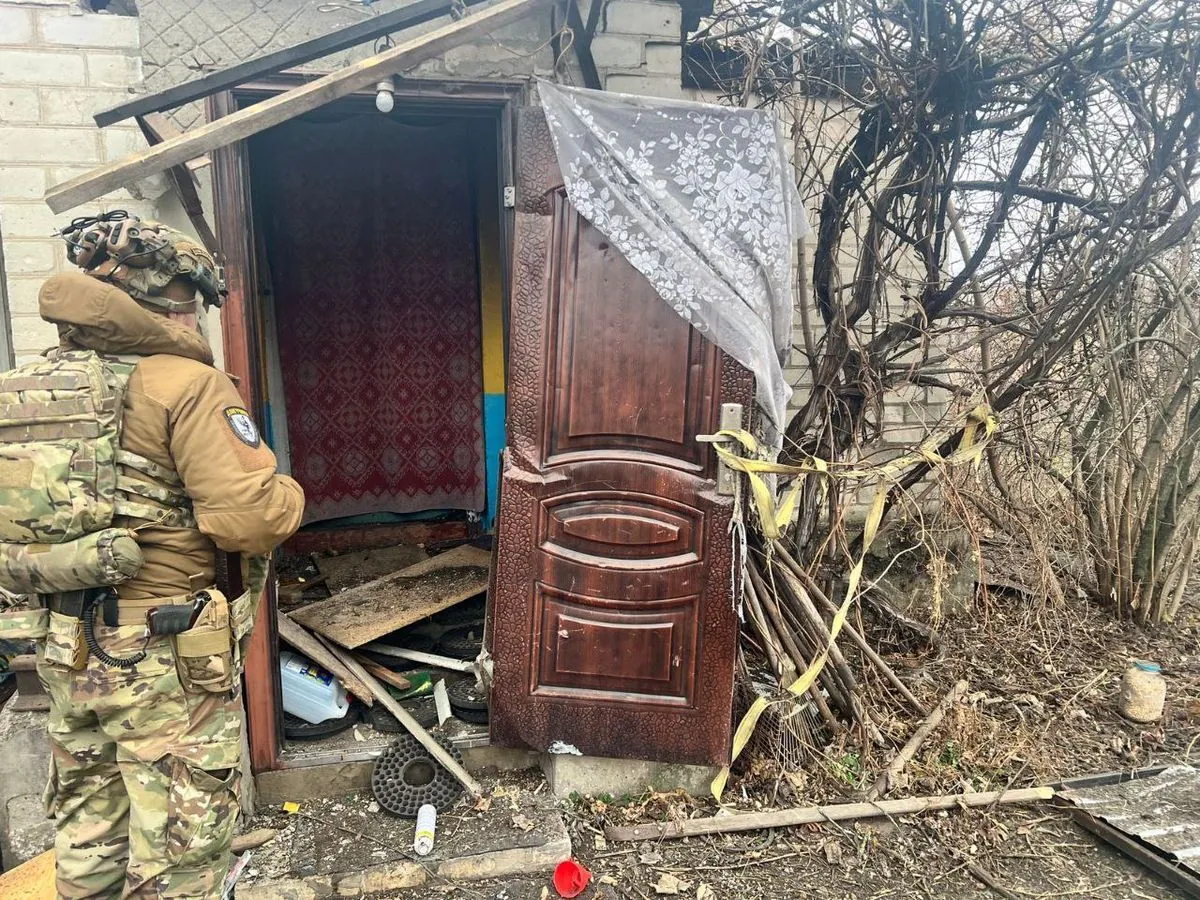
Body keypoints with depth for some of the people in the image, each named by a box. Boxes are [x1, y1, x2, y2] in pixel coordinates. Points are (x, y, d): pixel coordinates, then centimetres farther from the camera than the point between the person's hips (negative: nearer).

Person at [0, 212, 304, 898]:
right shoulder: (185, 385, -17)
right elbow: (252, 521, -26)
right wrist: (286, 495, -5)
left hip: (65, 653, 8)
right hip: (166, 661, -7)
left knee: (88, 840, 26)